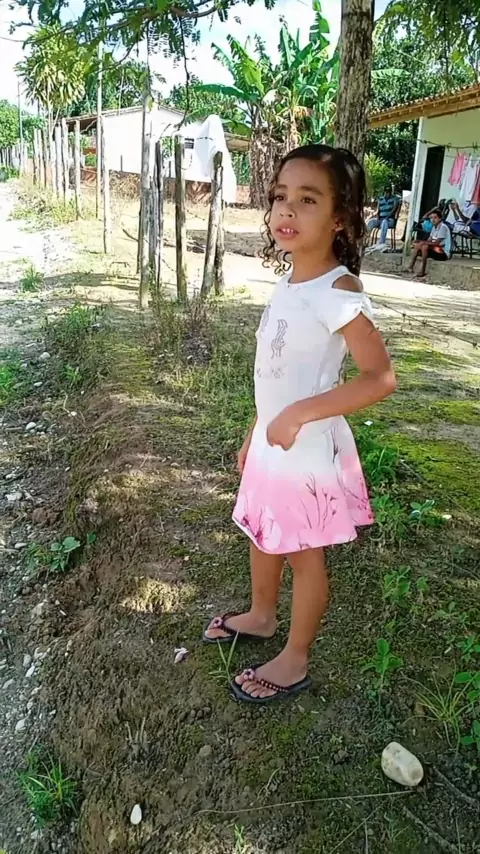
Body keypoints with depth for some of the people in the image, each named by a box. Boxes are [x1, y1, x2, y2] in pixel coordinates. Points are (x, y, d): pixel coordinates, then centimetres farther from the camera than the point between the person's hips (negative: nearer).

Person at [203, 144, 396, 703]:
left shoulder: (337, 291, -22)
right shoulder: (288, 282, 3)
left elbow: (381, 378, -25)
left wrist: (300, 414, -28)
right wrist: (255, 433, 15)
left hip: (308, 452, -8)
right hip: (273, 446, 8)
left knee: (303, 554, 11)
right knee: (262, 534, 24)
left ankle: (295, 661, 34)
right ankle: (261, 615, 51)